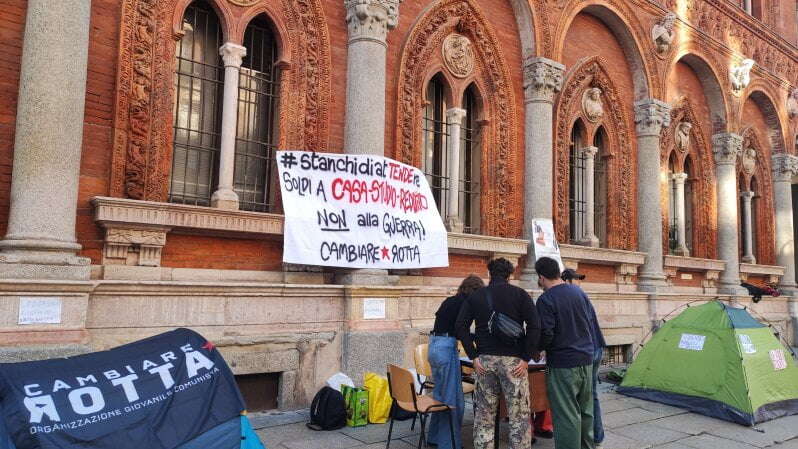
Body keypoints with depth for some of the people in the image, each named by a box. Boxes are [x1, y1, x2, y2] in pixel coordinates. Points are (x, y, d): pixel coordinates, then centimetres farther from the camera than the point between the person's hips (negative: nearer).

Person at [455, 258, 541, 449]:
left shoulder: (475, 296, 9)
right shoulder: (520, 294, 2)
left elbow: (461, 327, 0)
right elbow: (534, 326, -9)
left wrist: (473, 357, 0)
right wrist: (526, 359, -7)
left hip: (485, 360, 3)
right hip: (513, 360, -2)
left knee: (483, 415, 11)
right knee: (519, 417, 3)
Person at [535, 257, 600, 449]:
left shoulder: (546, 299, -15)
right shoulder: (579, 292, 8)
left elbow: (545, 335, -18)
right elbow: (592, 323, 15)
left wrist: (536, 349, 2)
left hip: (562, 364, -7)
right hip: (587, 360, 7)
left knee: (567, 415, 0)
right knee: (585, 411, 19)